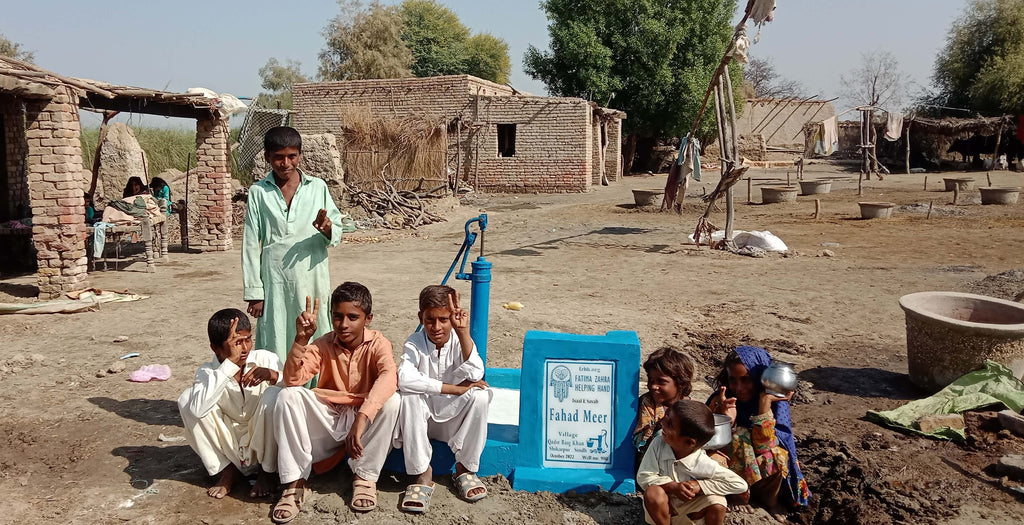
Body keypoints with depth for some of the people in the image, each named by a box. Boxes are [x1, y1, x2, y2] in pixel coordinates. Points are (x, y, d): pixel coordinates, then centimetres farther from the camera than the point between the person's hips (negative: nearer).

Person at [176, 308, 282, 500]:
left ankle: (264, 472, -8)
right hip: (229, 447, 1)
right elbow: (198, 410, -36)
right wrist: (229, 363, -37)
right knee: (187, 399, -18)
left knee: (273, 394, -29)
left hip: (262, 443, -1)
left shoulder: (266, 359, -14)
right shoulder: (207, 372, -13)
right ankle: (228, 470, -2)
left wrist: (273, 375, -39)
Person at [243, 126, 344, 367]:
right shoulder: (258, 192, 4)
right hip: (275, 284, -1)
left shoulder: (318, 187, 5)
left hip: (312, 283, 1)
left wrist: (328, 230, -16)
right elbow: (251, 245, 4)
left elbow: (337, 234, 9)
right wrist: (254, 292, 1)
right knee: (276, 347, 2)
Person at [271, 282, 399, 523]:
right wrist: (301, 339, -31)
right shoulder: (323, 345, -5)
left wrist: (361, 419, -49)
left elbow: (389, 377, -35)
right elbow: (293, 380, -17)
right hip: (327, 420, 2)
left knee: (392, 400, -32)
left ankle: (365, 476, -14)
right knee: (288, 396, -23)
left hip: (365, 420, -2)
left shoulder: (377, 343, -12)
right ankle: (295, 482, -18)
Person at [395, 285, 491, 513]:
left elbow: (475, 374, -29)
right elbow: (405, 379, -35)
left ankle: (465, 467, -9)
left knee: (480, 396, -28)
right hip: (423, 419, -1)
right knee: (409, 396, -32)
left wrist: (463, 331, -34)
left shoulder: (459, 340, -9)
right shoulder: (415, 343, -14)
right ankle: (422, 474, -20)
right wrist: (456, 388, -32)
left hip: (453, 420, 1)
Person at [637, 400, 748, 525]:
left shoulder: (703, 463, -26)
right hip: (663, 506, 1)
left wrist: (700, 485, -26)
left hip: (690, 509, 0)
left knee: (717, 503, -28)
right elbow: (643, 476, -17)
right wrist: (673, 486, -33)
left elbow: (740, 484, -22)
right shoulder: (658, 444, -23)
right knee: (652, 492, -32)